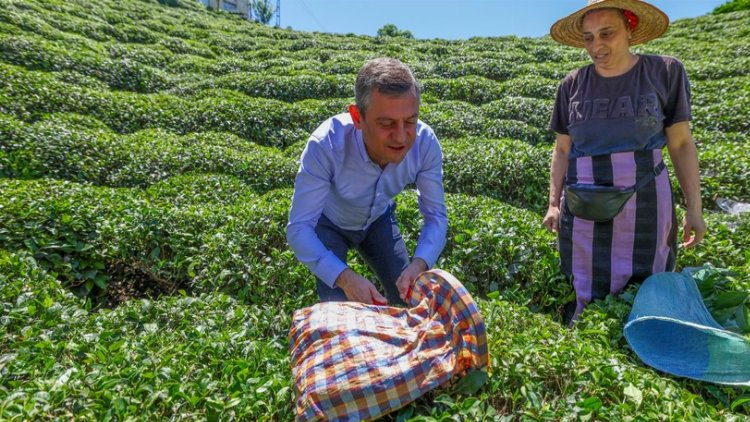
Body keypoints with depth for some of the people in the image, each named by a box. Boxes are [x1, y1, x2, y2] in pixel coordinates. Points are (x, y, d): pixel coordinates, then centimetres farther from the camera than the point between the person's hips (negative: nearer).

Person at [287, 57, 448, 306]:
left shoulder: (426, 143, -30)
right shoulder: (325, 145, -39)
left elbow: (436, 215, -21)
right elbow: (299, 229, -36)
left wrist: (419, 264, -40)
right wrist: (344, 277, -51)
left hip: (377, 220, 3)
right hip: (328, 224, -2)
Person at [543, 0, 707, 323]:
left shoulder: (665, 72, 0)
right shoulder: (572, 85, 3)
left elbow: (681, 144, 2)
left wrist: (694, 207, 0)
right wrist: (554, 203, 4)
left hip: (644, 205, -1)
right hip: (583, 209, 1)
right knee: (587, 299, 8)